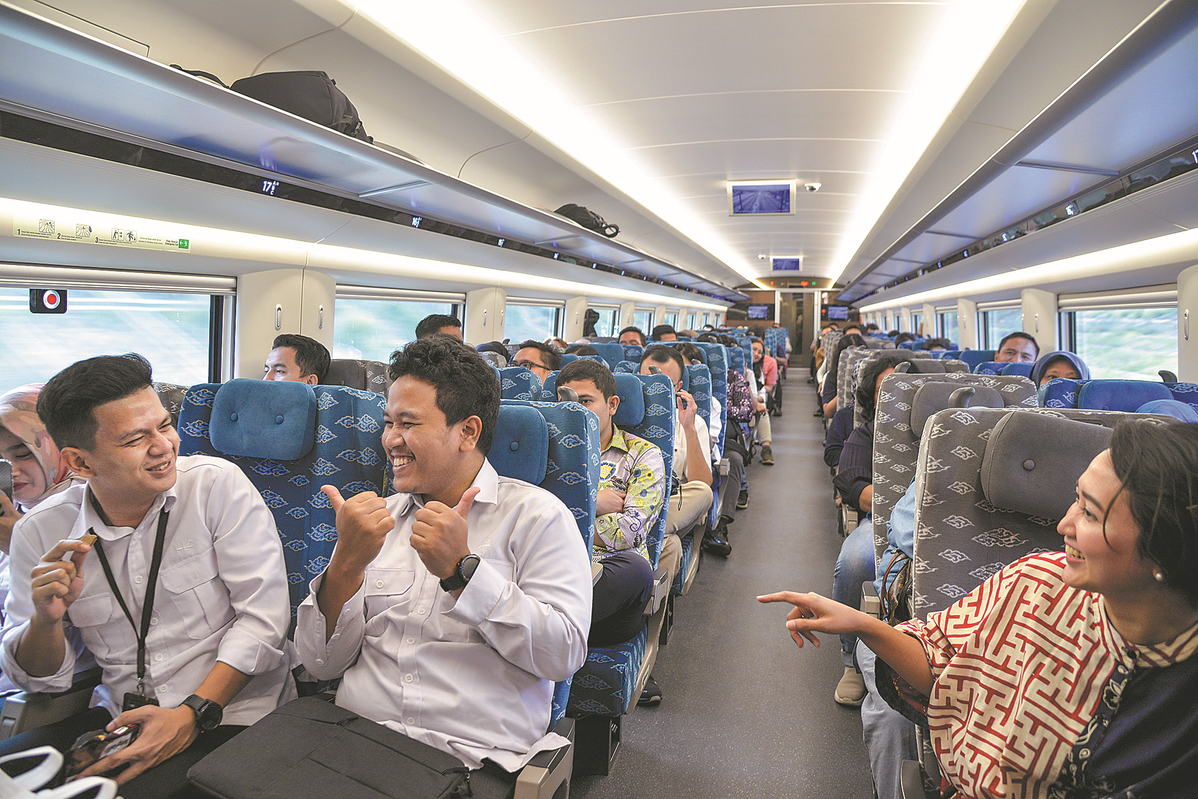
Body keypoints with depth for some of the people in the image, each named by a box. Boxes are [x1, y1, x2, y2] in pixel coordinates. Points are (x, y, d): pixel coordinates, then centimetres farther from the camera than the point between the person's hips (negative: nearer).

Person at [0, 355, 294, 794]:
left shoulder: (219, 484, -9)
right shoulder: (41, 533, 1)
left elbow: (263, 617, -12)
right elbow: (40, 677, 8)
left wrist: (195, 713, -19)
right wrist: (47, 619, -13)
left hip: (231, 712, -4)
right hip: (119, 717, 4)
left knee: (145, 789, -28)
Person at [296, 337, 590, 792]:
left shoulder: (536, 515, -2)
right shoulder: (379, 516, 11)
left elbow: (565, 655, -12)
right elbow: (322, 664, 7)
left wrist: (461, 570, -18)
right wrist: (346, 564, -11)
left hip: (473, 760, -2)